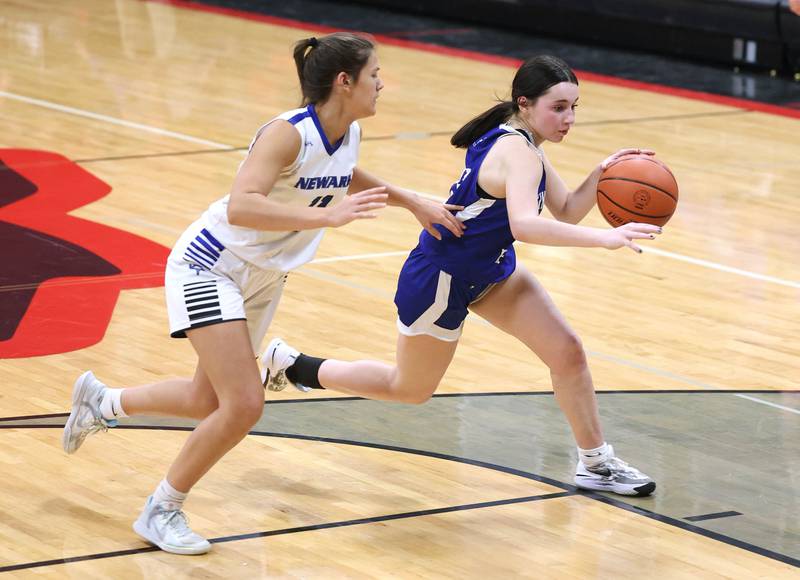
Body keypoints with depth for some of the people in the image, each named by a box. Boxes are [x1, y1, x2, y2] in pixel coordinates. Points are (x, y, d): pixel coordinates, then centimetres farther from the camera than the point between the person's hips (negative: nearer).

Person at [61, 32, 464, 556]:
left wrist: (412, 202, 14)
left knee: (209, 402, 17)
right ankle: (162, 512, 2)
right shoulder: (288, 134, -28)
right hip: (211, 266, -9)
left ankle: (102, 401, 42)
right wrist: (326, 216, -48)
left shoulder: (349, 134, -3)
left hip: (262, 280, 9)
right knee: (244, 405, -18)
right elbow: (241, 207, -42)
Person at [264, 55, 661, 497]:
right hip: (440, 279, -9)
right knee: (411, 389, 12)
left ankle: (596, 464, 14)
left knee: (567, 352, 0)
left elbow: (566, 212, 4)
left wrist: (599, 174, -14)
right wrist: (604, 239, -55)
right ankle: (291, 365, 29)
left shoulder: (521, 142, -1)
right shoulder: (516, 152, -30)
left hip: (489, 270, 9)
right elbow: (523, 225, -48)